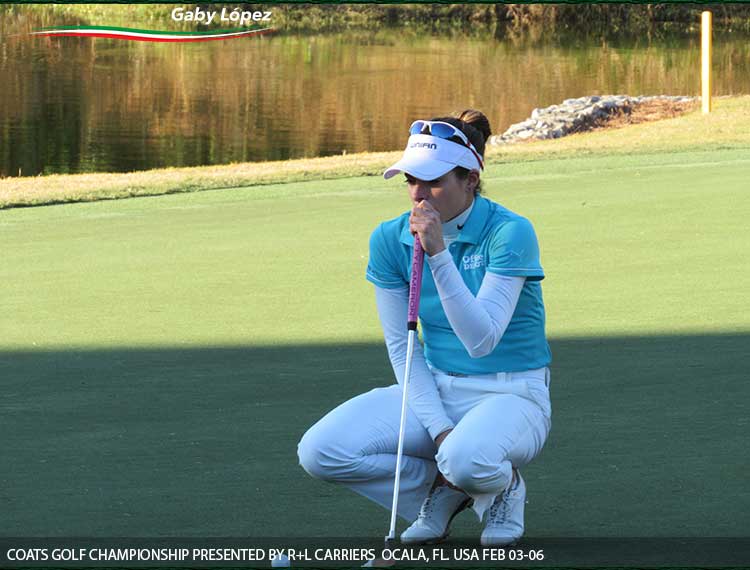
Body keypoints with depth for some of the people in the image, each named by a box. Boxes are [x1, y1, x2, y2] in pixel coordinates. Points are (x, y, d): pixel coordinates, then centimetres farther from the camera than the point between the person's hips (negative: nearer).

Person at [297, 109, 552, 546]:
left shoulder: (510, 232, -18)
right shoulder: (391, 239, -4)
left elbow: (480, 339, -27)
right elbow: (402, 348, 0)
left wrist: (438, 255, -34)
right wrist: (438, 427, -13)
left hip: (512, 395, -5)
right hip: (435, 392, 5)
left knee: (465, 459, -40)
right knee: (320, 451, -19)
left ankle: (504, 485, -2)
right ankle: (442, 491, 4)